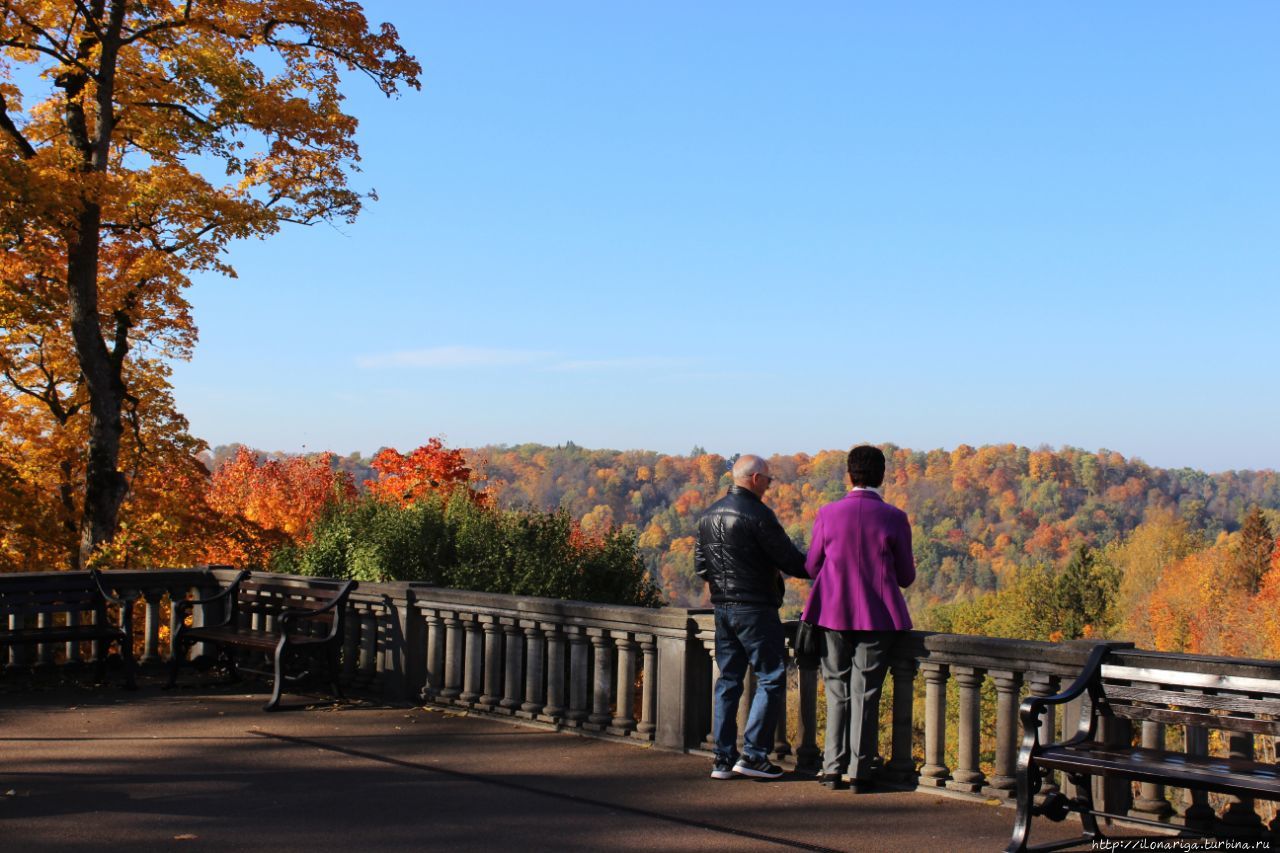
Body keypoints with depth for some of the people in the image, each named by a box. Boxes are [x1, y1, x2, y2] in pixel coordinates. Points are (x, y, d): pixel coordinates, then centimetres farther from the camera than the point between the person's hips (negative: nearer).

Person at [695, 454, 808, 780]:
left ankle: (723, 758, 13)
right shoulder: (757, 514, -15)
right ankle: (753, 754, -3)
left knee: (728, 680, 12)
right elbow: (789, 560, -13)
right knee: (771, 679, 0)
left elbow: (700, 565, 16)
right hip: (755, 609, -8)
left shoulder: (709, 515, 10)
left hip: (722, 607, 8)